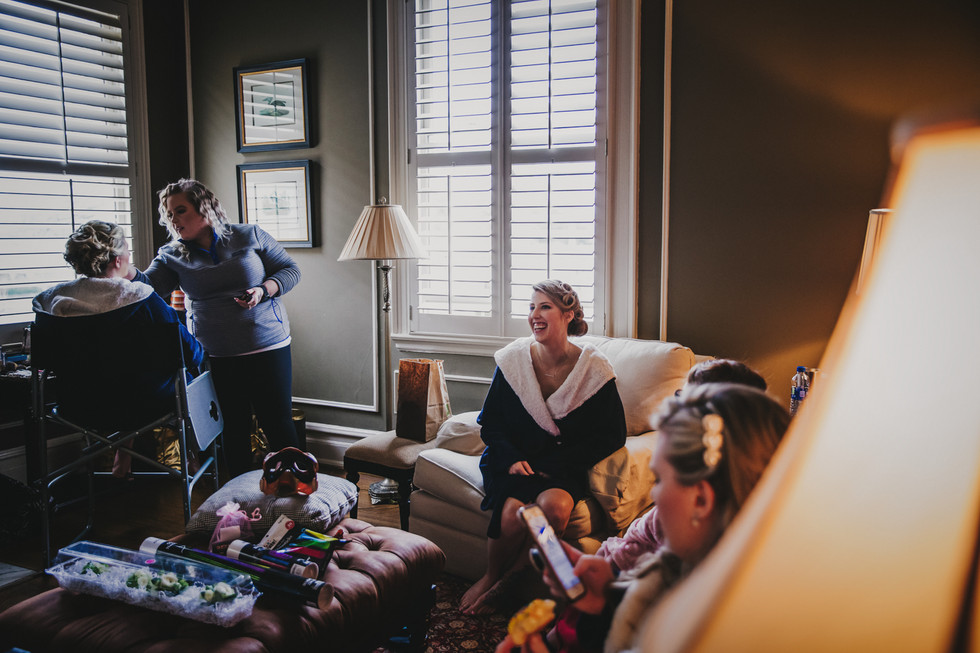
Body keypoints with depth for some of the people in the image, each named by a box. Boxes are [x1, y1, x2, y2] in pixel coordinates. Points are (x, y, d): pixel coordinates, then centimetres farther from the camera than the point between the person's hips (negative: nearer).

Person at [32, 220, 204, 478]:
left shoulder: (48, 302, -9)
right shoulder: (142, 300, -22)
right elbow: (191, 354, -15)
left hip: (78, 412, 5)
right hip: (143, 409, -5)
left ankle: (124, 451, 36)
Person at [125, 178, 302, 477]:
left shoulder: (249, 236, 2)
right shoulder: (172, 255, 6)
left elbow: (290, 270, 4)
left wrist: (263, 290, -13)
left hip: (268, 348, -2)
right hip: (215, 359, 2)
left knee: (278, 423, 1)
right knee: (233, 430, 11)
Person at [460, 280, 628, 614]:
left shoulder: (594, 368, -6)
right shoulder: (513, 359, -1)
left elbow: (612, 435, -2)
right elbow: (490, 423, 7)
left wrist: (552, 465, -10)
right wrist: (513, 459, -12)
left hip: (564, 468, 0)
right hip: (513, 460, 1)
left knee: (555, 505, -32)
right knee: (513, 511, -29)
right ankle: (491, 577, 3)